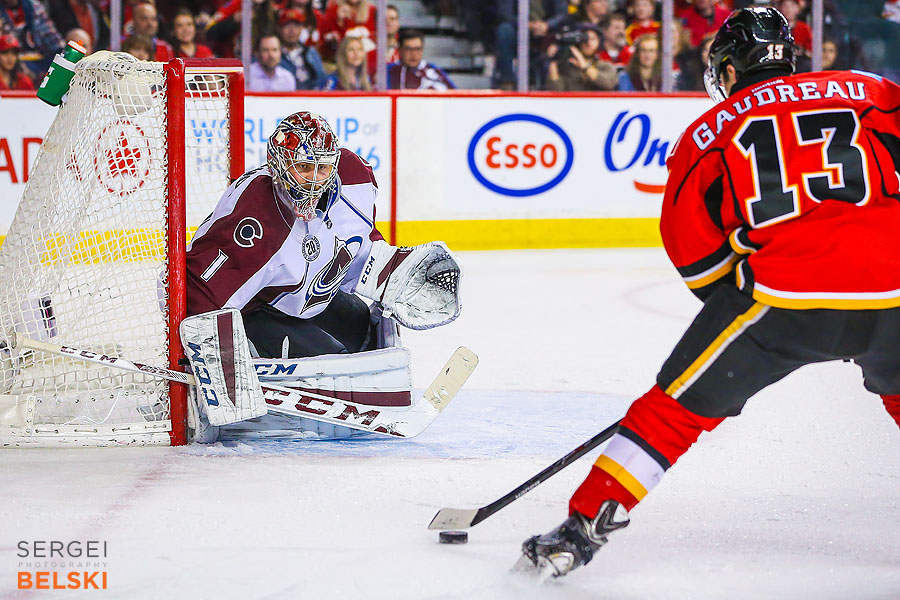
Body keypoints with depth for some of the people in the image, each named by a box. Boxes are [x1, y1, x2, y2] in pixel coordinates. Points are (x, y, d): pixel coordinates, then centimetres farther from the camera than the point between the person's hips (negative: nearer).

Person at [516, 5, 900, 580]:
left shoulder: (709, 132, 17)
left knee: (679, 404, 10)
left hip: (785, 288, -2)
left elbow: (696, 252, 14)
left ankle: (583, 527, 6)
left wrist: (740, 303, 26)